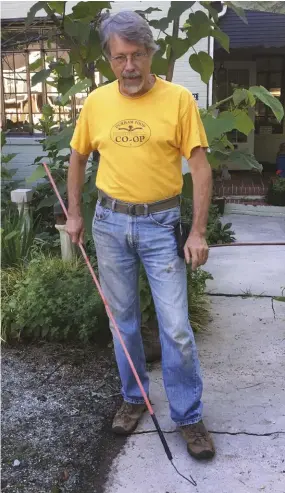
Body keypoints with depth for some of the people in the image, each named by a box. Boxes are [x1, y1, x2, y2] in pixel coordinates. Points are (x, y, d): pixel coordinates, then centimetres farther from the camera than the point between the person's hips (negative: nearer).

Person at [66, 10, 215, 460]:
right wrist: (75, 214, 12)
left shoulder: (179, 99, -8)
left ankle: (188, 417, 17)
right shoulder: (96, 102, 2)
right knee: (122, 319, 14)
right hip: (110, 222, 4)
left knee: (176, 327, -2)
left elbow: (200, 167, -8)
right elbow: (78, 158, 15)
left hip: (161, 223, -3)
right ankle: (134, 397, 35)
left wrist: (198, 232, -12)